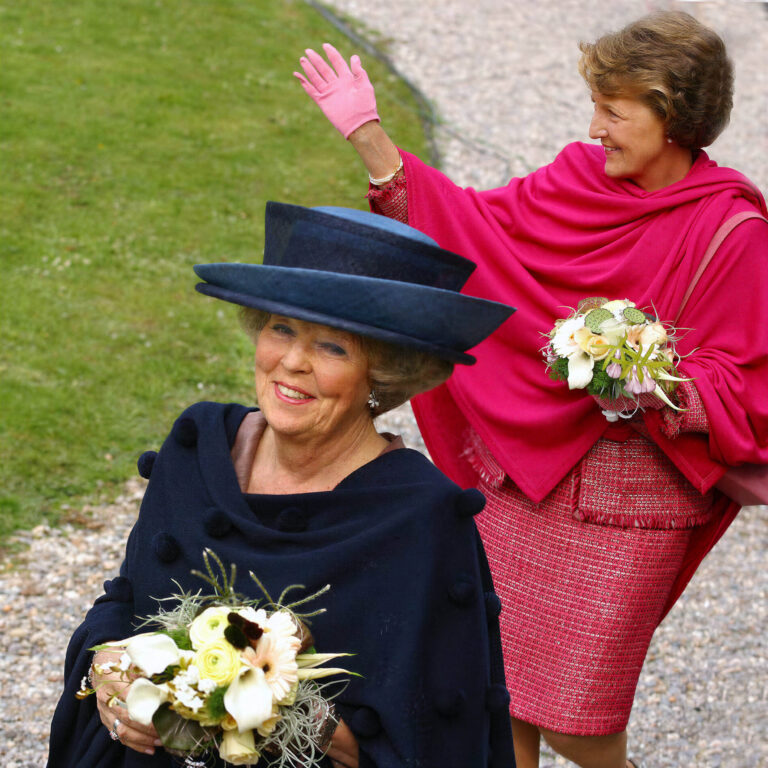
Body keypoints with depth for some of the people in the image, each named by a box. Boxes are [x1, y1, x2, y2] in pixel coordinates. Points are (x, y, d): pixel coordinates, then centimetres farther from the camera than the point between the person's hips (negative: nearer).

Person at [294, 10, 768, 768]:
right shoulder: (582, 179, 1)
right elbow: (465, 226, 8)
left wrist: (655, 391, -30)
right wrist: (369, 137, 2)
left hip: (628, 500, -5)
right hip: (524, 467, 5)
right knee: (500, 701, 13)